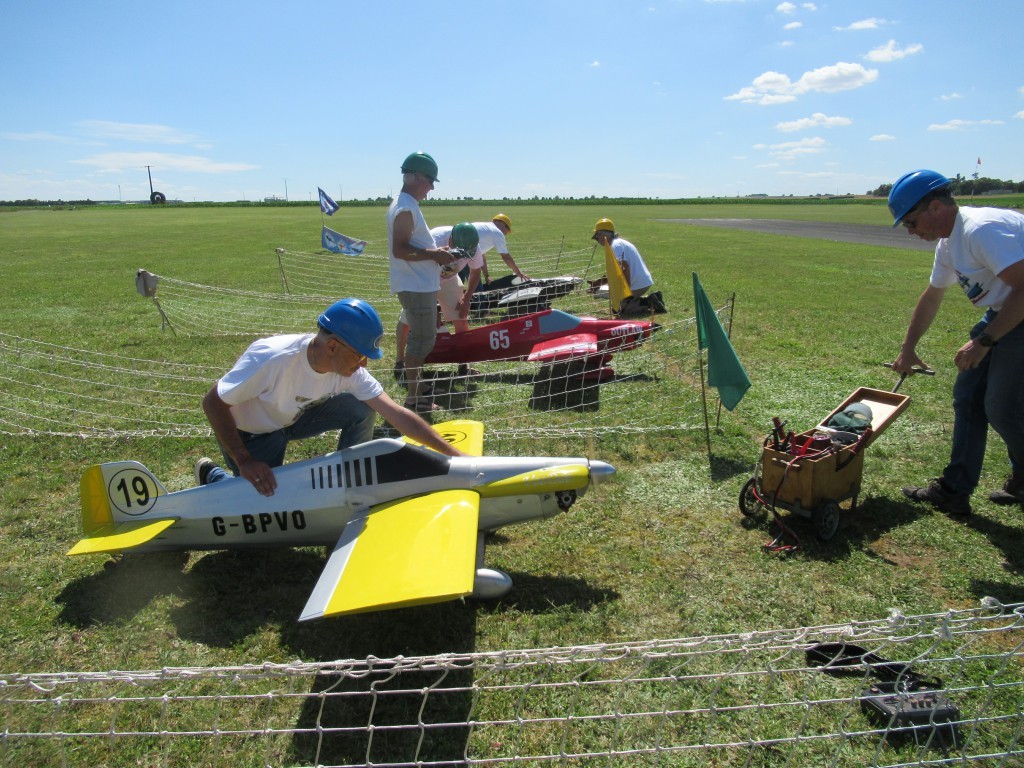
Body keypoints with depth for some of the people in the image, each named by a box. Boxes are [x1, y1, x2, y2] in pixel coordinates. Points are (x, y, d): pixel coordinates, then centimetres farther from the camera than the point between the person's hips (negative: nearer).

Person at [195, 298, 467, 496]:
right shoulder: (273, 358, -38)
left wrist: (454, 454, -23)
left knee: (361, 410, -15)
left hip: (293, 417, 5)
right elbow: (213, 402, -27)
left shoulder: (349, 369, -21)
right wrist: (244, 461, -30)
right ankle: (211, 475, 17)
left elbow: (397, 414, -20)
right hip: (249, 432, -4)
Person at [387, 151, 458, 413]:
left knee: (422, 337, 19)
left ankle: (416, 386, 32)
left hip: (421, 284, 11)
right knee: (422, 340, -5)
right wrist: (434, 254, -20)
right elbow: (399, 250, -24)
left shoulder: (406, 205, 15)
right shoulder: (406, 208, -17)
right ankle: (413, 397, 3)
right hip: (415, 286, -11)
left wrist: (435, 253, 13)